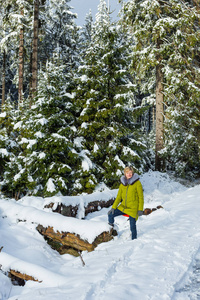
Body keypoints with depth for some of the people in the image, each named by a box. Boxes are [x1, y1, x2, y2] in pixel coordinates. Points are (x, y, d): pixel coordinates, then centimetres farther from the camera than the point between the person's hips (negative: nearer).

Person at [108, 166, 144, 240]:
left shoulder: (137, 183, -7)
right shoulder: (122, 184, 7)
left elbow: (141, 197, -6)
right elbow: (119, 197, 9)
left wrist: (140, 209, -12)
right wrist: (113, 208, 0)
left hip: (133, 208, -5)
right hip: (123, 206, 5)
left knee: (132, 226, -5)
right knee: (111, 214, -6)